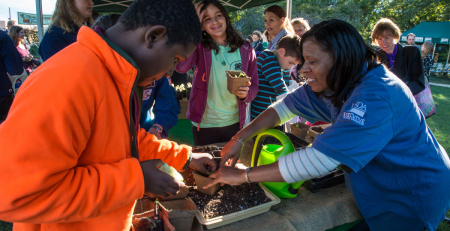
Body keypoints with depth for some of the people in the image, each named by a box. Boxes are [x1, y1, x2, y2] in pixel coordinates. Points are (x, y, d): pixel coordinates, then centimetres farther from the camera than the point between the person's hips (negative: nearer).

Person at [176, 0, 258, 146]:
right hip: (204, 124, -2)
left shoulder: (245, 49, -1)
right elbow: (181, 67, -27)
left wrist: (246, 94, -20)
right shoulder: (200, 47, -7)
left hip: (234, 123, 2)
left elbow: (254, 86, 3)